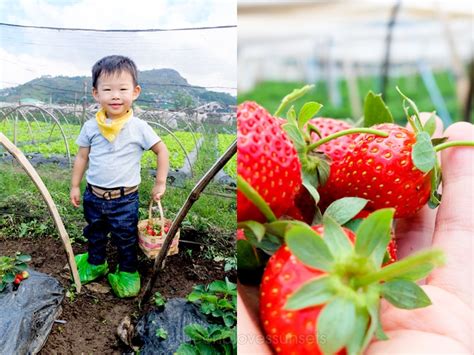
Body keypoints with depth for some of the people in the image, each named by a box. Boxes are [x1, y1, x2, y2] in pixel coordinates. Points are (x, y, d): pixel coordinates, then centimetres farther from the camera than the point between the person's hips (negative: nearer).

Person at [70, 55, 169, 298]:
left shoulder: (139, 128, -14)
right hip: (94, 196, 3)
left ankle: (128, 273, 35)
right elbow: (82, 156, 5)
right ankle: (95, 263, 48)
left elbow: (162, 150, -5)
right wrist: (75, 186, 8)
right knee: (94, 235, 24)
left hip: (125, 199, -3)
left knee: (126, 239, 12)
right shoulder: (91, 127, -6)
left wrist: (160, 183, -5)